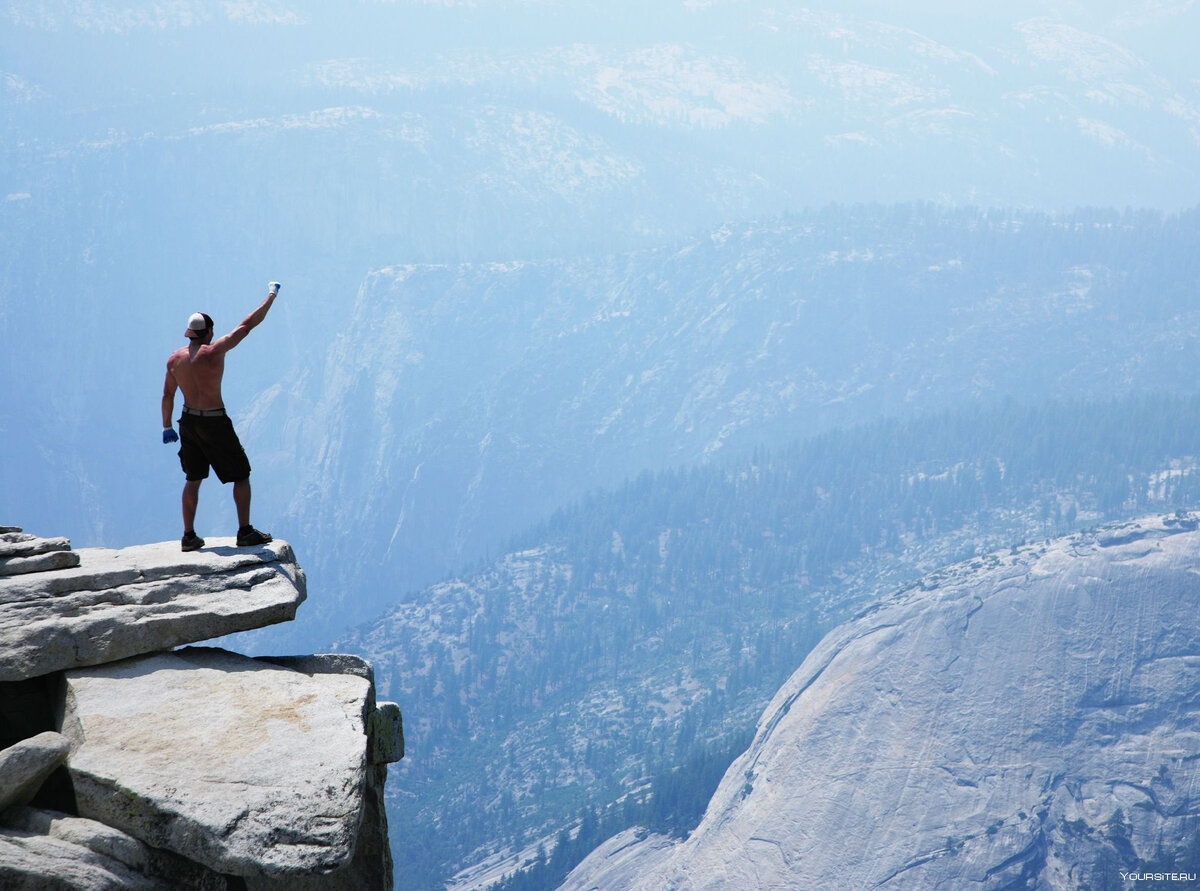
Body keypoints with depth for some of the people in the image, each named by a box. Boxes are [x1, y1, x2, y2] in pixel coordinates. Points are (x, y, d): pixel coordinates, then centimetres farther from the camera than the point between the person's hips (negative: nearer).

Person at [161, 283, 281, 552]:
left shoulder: (174, 359, 0)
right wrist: (271, 296, 0)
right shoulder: (215, 351, -16)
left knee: (193, 480, 16)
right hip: (215, 423, -6)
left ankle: (189, 536, 15)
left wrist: (166, 426, 18)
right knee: (241, 475, 8)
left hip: (189, 422, 6)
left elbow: (167, 394, 7)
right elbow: (247, 325, -10)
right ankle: (245, 532, 7)